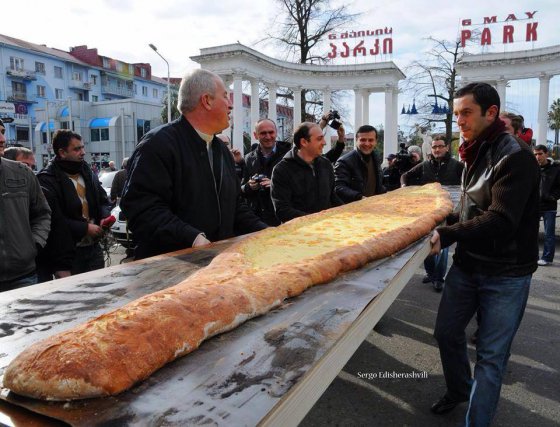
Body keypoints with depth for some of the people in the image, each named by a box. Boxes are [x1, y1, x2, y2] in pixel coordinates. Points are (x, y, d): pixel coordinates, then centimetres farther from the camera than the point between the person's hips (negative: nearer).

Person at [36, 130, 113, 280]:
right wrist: (85, 228, -20)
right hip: (67, 252, -6)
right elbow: (54, 219, -21)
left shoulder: (88, 172, 11)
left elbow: (103, 200, 16)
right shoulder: (47, 180, -12)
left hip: (94, 247, 7)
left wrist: (105, 217, -5)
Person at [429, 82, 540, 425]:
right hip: (468, 265, 8)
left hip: (505, 275, -8)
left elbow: (500, 220, -27)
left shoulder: (515, 157, -18)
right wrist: (444, 221, 2)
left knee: (491, 355, 3)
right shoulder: (477, 153, 8)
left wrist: (447, 236, -31)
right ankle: (459, 390, 42)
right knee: (447, 332, 17)